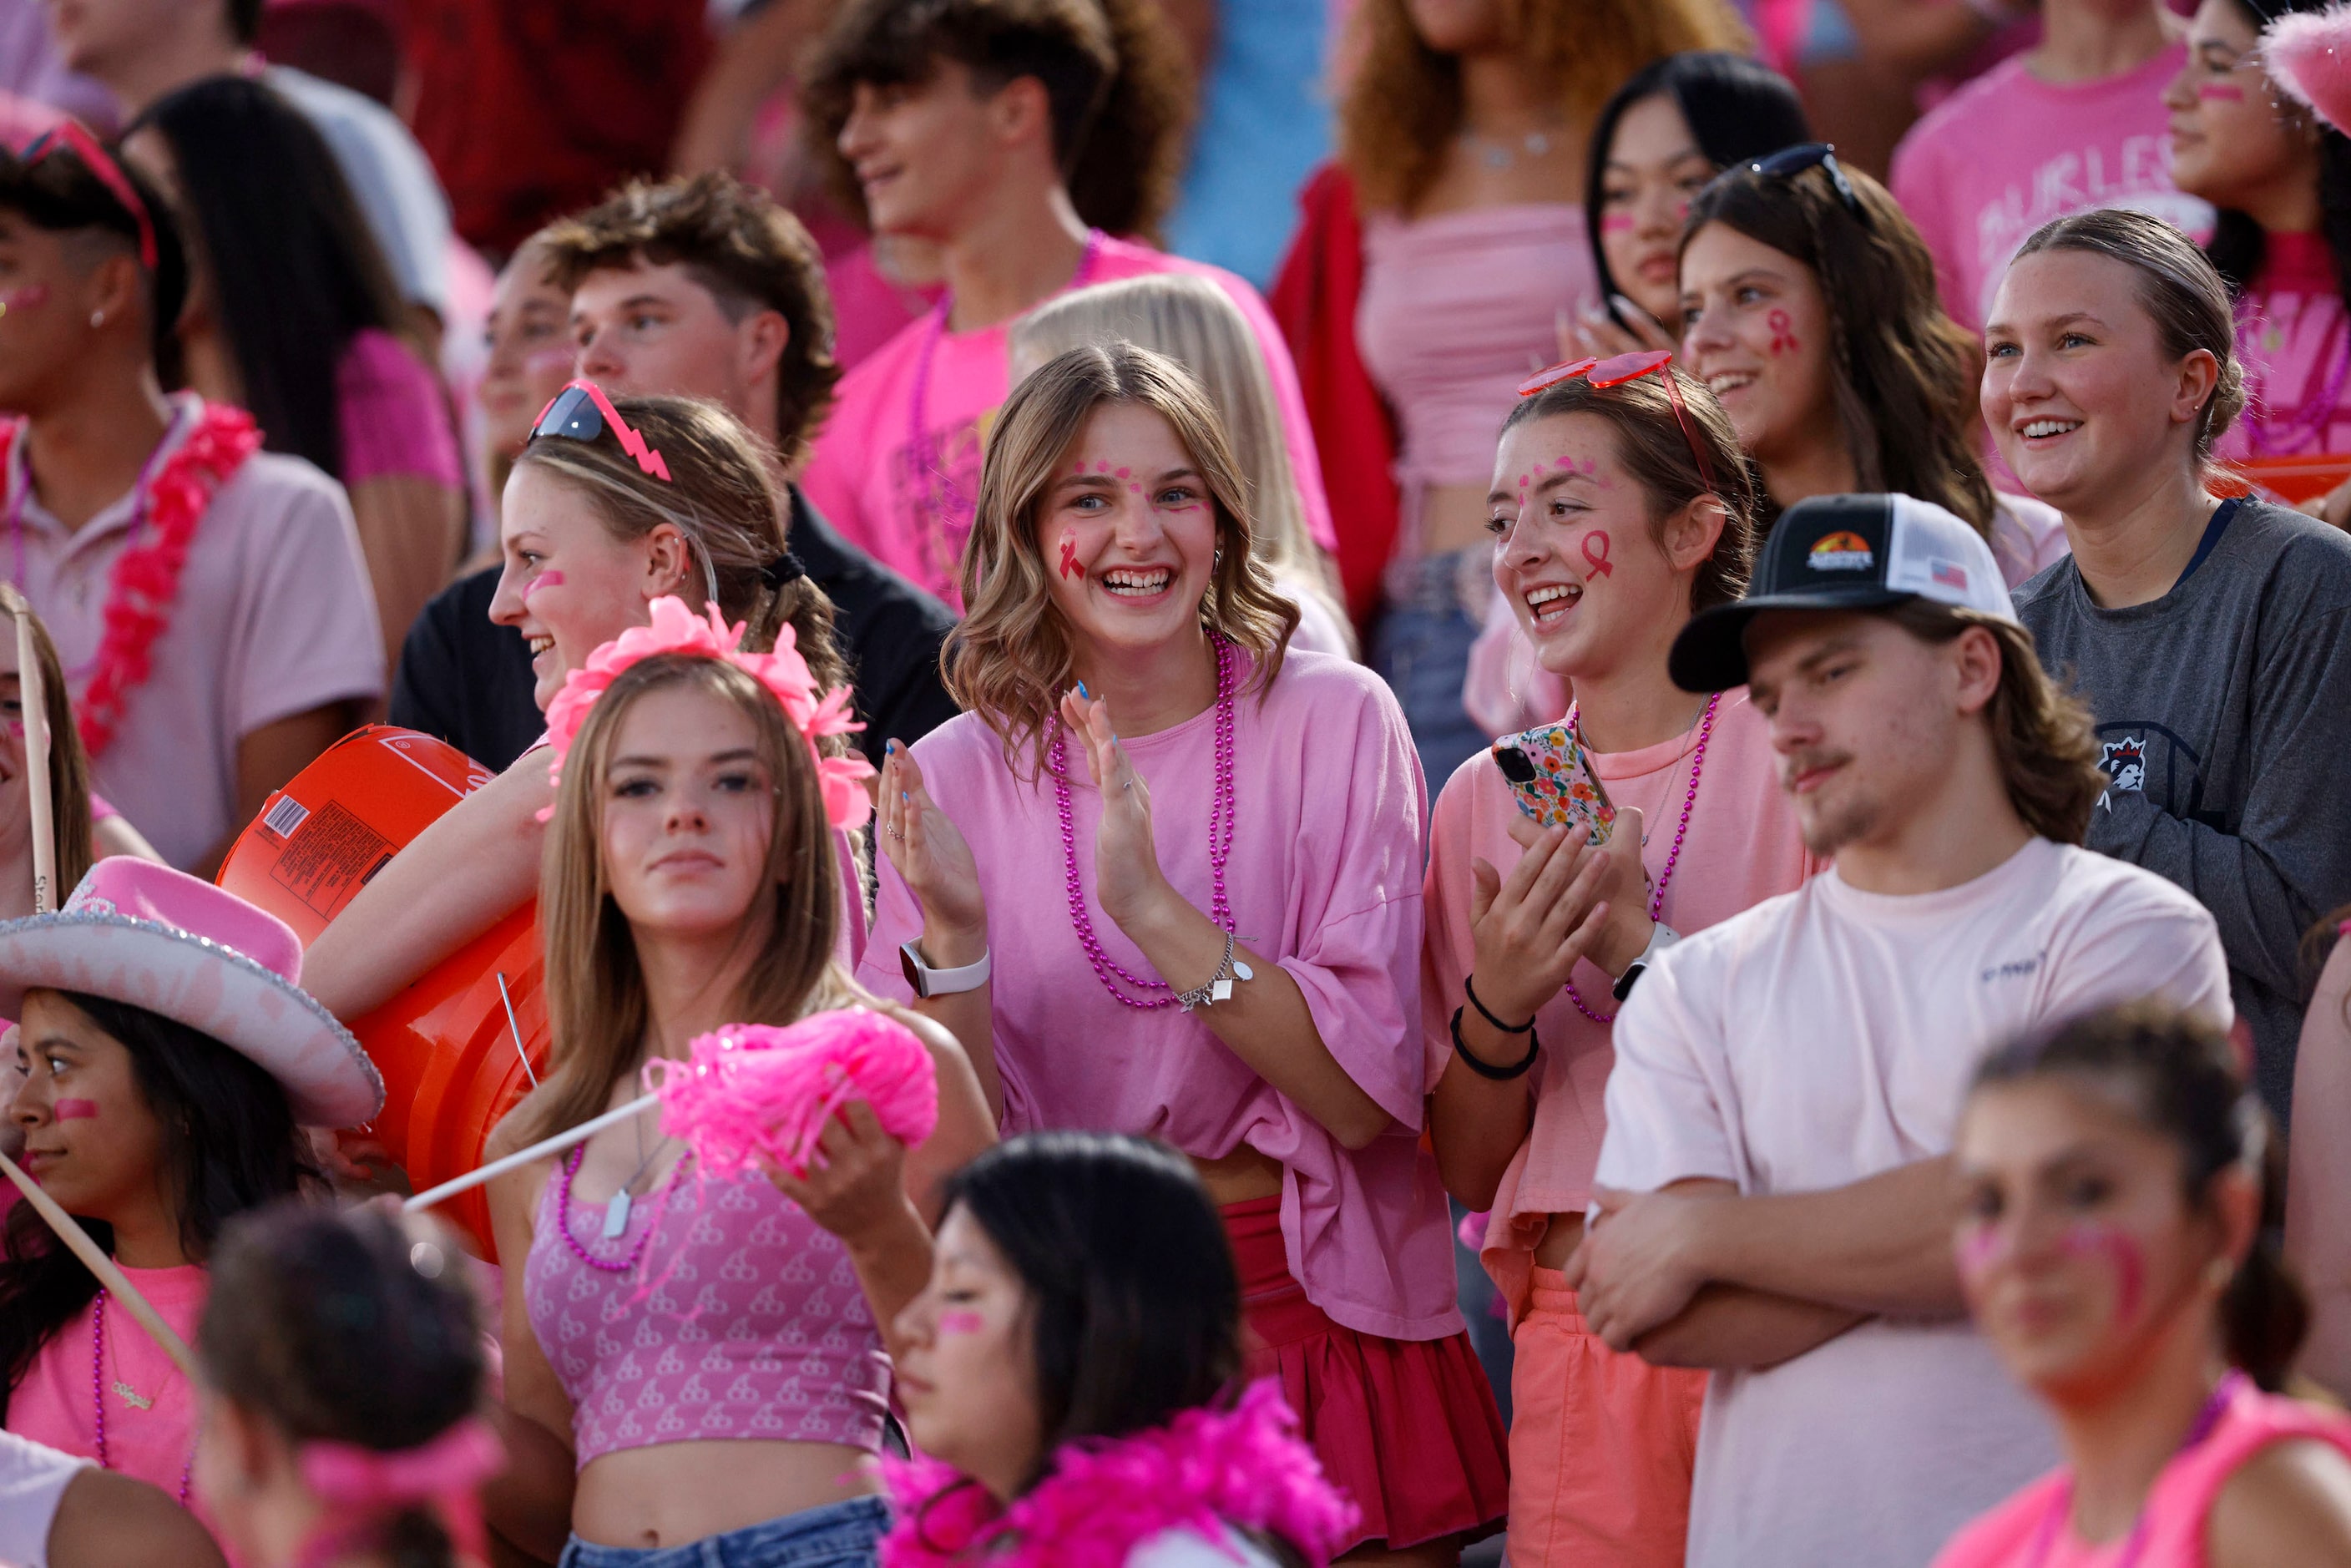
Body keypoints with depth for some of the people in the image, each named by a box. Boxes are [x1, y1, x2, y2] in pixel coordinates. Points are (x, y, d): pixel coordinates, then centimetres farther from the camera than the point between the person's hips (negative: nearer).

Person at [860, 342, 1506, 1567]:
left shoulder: (1330, 720, -6)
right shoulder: (952, 782, -2)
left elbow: (1364, 1092, -14)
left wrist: (1152, 908, -25)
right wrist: (951, 941, -22)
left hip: (1318, 1318, -1)